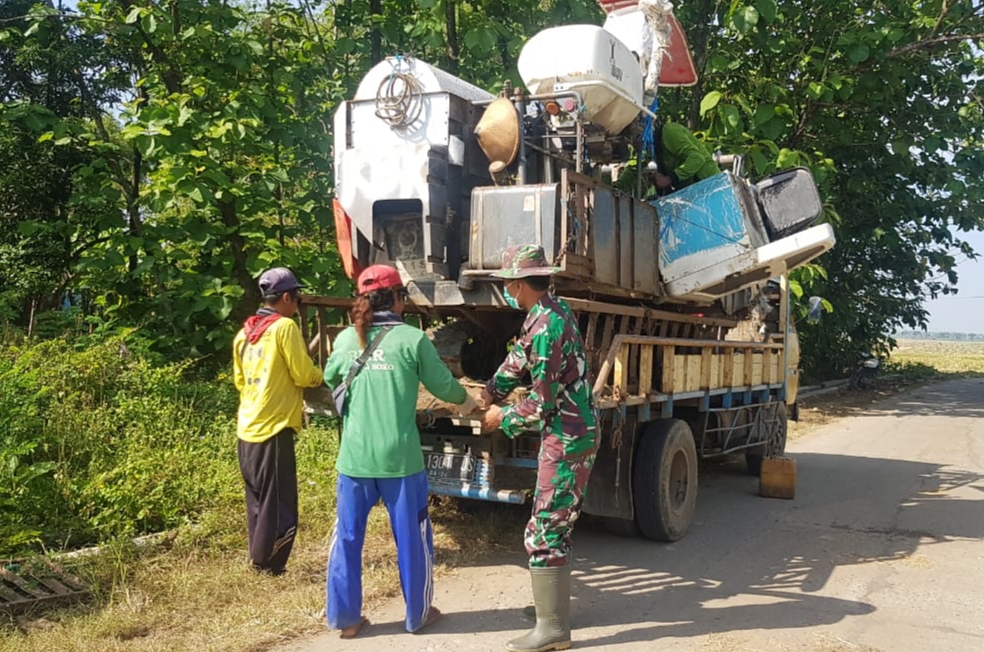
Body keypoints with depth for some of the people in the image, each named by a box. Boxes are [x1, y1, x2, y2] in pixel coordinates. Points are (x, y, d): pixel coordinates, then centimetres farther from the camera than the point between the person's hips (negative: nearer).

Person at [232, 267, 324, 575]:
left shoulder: (244, 332, 12)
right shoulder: (285, 327, -11)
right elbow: (304, 376, -10)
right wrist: (321, 375, 9)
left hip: (248, 427, 8)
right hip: (273, 426, -8)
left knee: (257, 498, 16)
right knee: (278, 499, 0)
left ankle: (260, 557, 22)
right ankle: (267, 562, 5)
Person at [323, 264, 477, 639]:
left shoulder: (346, 339, 3)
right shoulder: (413, 339, -8)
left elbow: (329, 379, 21)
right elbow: (442, 384, 2)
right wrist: (465, 401, 24)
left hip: (354, 456, 3)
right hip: (399, 456, -3)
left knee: (347, 536, 13)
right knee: (412, 536, 12)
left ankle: (345, 618, 22)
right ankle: (418, 614, 26)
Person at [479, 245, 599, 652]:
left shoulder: (546, 326, -23)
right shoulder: (551, 310, 8)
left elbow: (543, 401, -21)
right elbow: (519, 357, 20)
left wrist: (503, 419, -6)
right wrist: (491, 393, 11)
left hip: (566, 438, -10)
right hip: (569, 432, 10)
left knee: (544, 531, -5)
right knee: (555, 525, 21)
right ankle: (552, 603, 35)